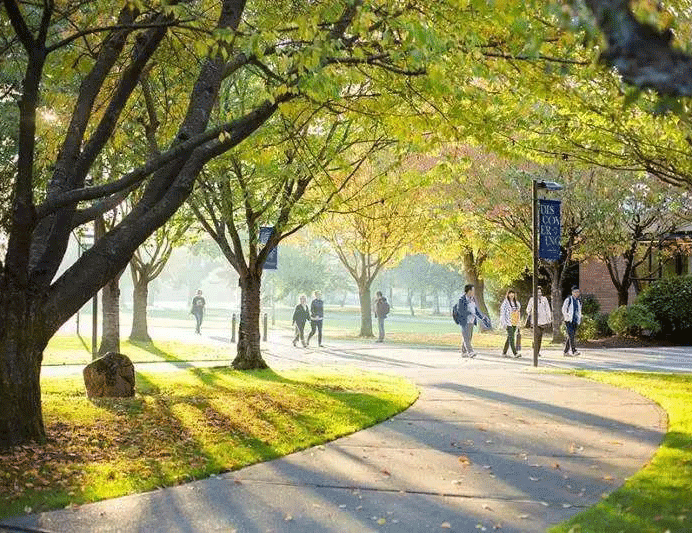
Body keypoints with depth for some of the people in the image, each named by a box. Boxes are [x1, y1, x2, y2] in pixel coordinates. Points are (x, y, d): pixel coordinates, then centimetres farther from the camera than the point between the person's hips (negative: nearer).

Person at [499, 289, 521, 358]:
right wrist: (504, 323, -12)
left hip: (515, 323, 6)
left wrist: (518, 323, 16)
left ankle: (504, 352, 16)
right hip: (508, 323, -6)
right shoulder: (505, 302, -2)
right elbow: (502, 313, -5)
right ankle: (515, 353, -21)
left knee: (510, 337, 8)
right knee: (511, 337, -14)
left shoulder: (516, 302, 15)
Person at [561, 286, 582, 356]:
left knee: (570, 337, 7)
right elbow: (564, 309, -5)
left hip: (576, 321, 6)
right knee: (571, 335, -16)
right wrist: (567, 318, -11)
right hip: (569, 321, -6)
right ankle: (573, 351, -22)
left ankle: (566, 352, 11)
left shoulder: (579, 301, 15)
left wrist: (579, 320, 13)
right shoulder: (568, 299, -5)